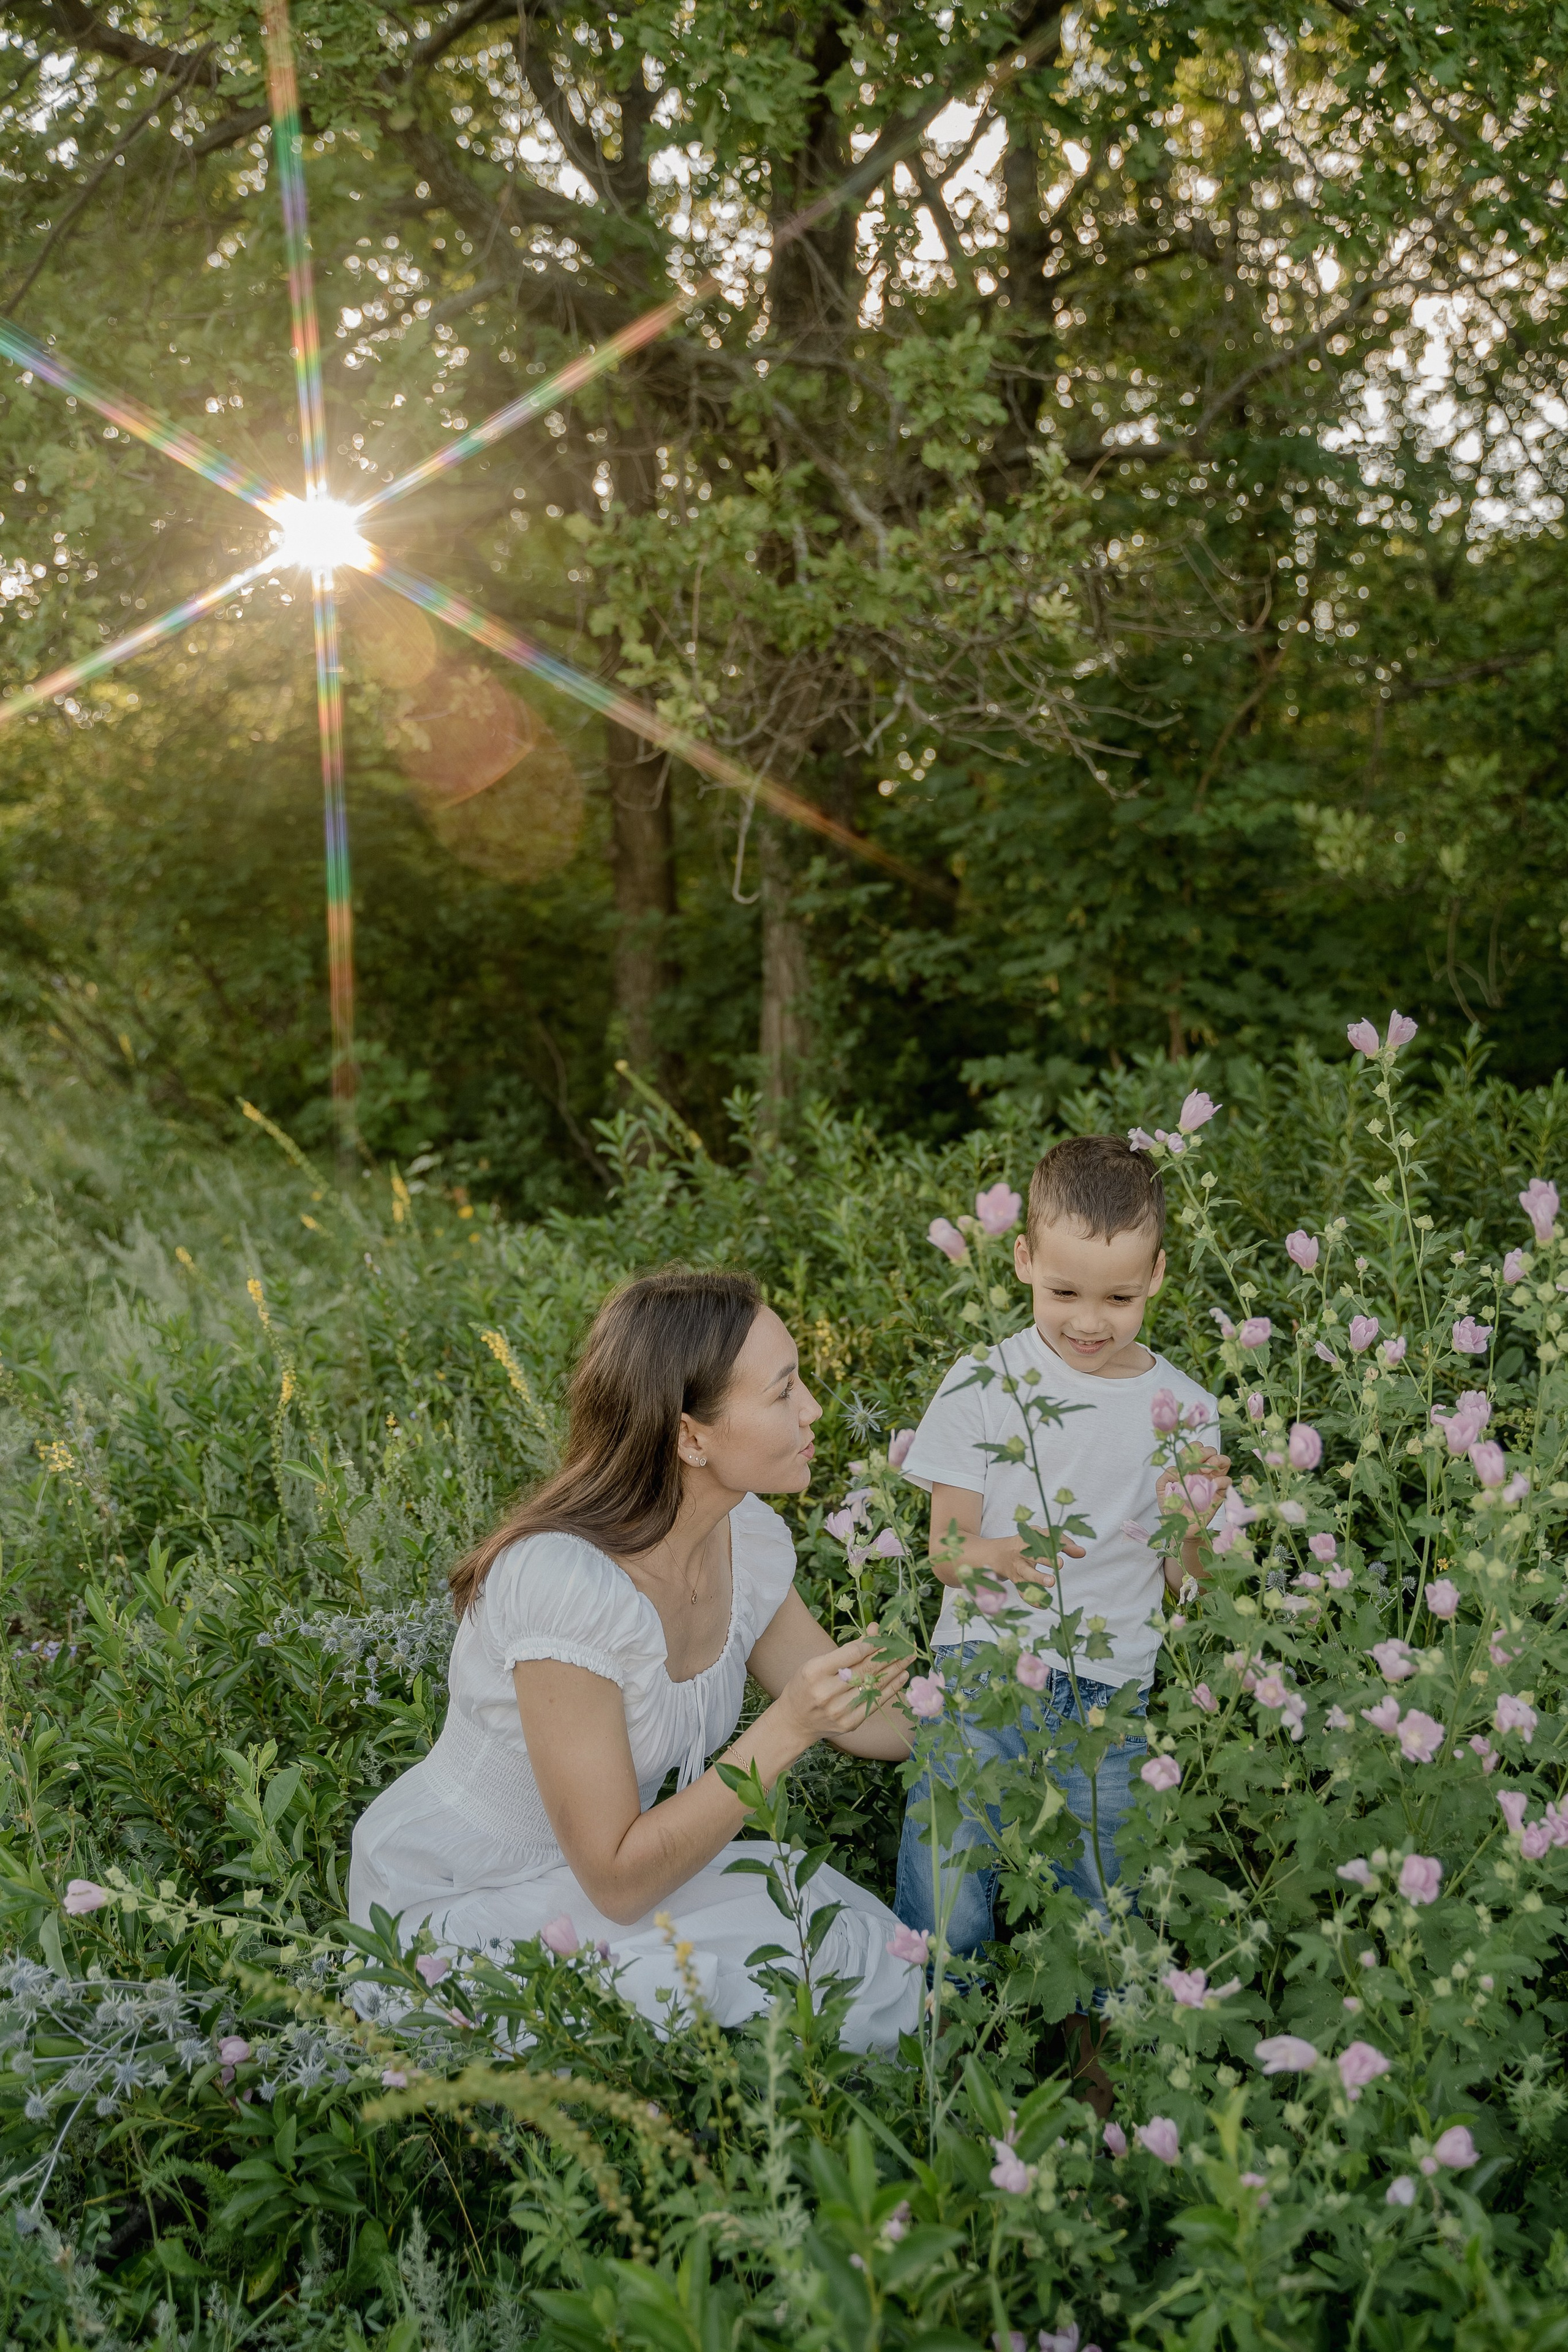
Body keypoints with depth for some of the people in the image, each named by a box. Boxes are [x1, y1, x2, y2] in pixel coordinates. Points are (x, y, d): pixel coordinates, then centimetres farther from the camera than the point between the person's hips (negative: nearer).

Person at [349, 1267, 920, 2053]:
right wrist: (786, 1729, -31)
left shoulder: (751, 1538, -8)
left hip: (611, 1866, 7)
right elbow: (616, 1881, -26)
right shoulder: (566, 1581, -32)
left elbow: (866, 1716, 8)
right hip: (454, 1904, -7)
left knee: (867, 1954, -14)